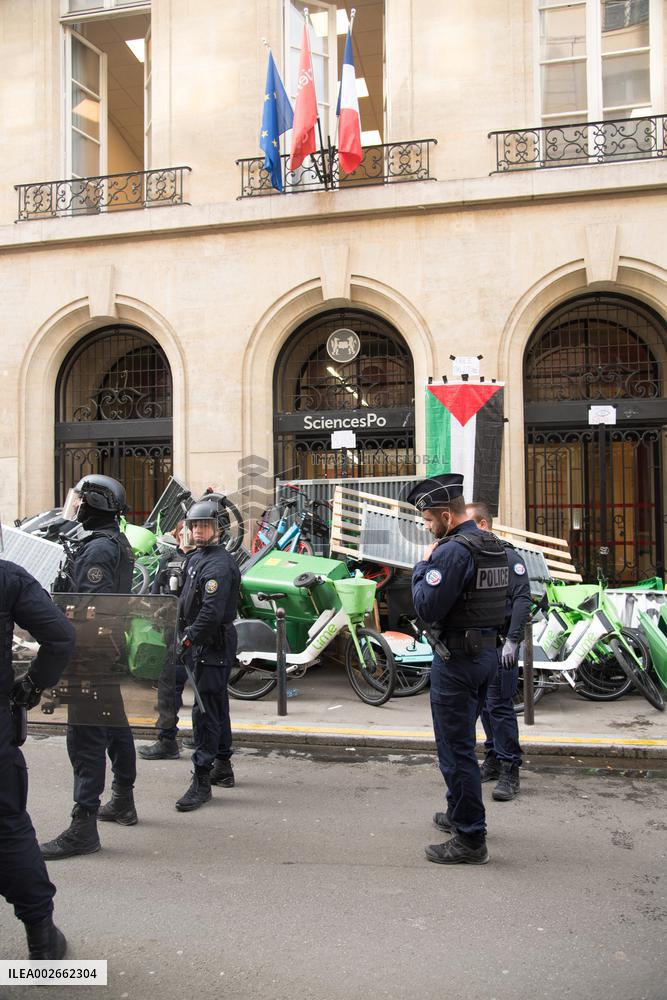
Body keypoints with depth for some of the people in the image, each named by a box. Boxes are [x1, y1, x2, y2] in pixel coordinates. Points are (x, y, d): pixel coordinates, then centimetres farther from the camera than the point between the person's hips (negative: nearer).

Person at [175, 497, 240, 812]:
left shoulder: (219, 564, -19)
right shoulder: (196, 559, 15)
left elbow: (212, 612, -27)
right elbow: (188, 604, 21)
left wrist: (189, 638, -20)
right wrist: (187, 637, 11)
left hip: (213, 645, -10)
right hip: (202, 645, 10)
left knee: (205, 710, -9)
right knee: (216, 705, 19)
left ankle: (202, 780, -5)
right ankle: (222, 764, 33)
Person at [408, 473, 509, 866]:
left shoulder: (453, 550, -21)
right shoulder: (494, 546, 9)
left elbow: (427, 607, -23)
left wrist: (423, 566, -9)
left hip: (457, 659, -10)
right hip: (487, 652, 10)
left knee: (456, 748, -1)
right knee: (462, 741, 23)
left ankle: (471, 840, 5)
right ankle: (460, 814, 38)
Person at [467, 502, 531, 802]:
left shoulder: (507, 556, -9)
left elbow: (522, 599, -15)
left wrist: (512, 640, -20)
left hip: (500, 645, -7)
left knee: (500, 706, -8)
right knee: (485, 705, 14)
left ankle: (510, 771, 0)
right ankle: (493, 760, 26)